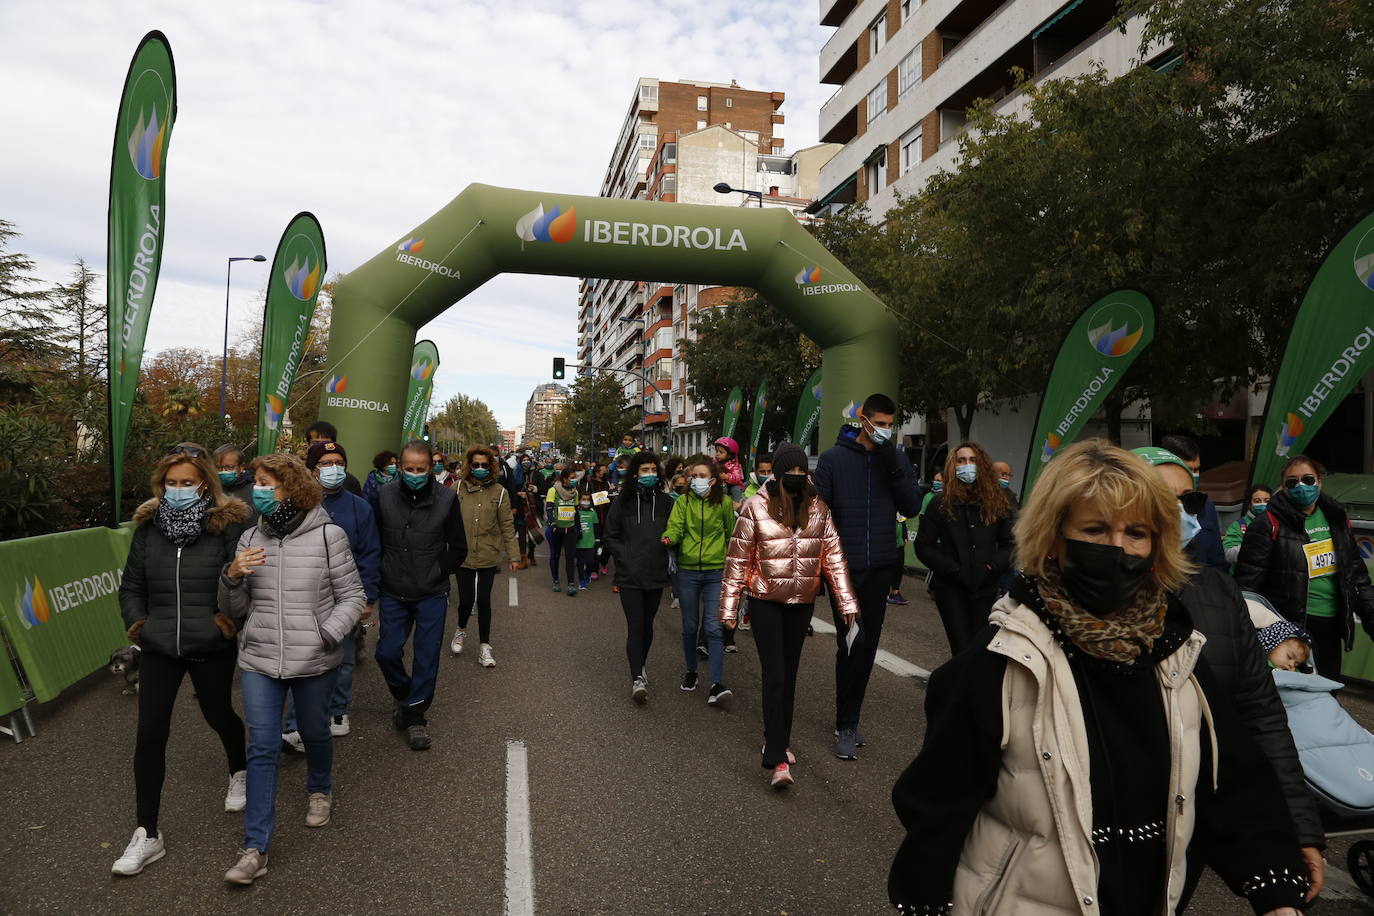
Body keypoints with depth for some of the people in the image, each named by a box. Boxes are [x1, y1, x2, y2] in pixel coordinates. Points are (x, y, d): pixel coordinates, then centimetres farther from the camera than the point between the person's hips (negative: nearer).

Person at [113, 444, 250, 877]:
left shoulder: (228, 523, -11)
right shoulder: (148, 525, 1)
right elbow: (131, 585, 11)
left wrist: (231, 618, -18)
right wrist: (136, 622, 0)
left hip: (211, 647, -3)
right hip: (158, 647, 3)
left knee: (218, 715, 18)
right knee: (150, 734, 0)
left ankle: (239, 772, 49)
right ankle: (147, 834, 12)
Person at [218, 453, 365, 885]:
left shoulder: (328, 535, -8)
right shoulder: (251, 538, 3)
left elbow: (353, 596, -3)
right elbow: (235, 610, 7)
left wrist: (328, 633, -17)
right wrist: (232, 577, -12)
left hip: (314, 661, -2)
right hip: (259, 659, 2)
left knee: (315, 733, 17)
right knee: (262, 748, 1)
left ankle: (320, 789, 48)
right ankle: (255, 848, 10)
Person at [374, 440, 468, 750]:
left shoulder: (446, 498, -8)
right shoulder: (385, 495, -5)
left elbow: (458, 548, 2)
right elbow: (375, 541, 7)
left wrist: (437, 574, -1)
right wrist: (384, 576, 4)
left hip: (432, 596, -1)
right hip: (393, 594, 2)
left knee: (426, 658, 3)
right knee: (387, 653, 5)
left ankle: (415, 715, 19)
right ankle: (403, 695, 34)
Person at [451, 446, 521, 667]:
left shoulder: (499, 492, -1)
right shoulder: (459, 489, -1)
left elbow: (507, 526, 1)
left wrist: (513, 556, -1)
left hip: (488, 556, 0)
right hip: (463, 555, 0)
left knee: (483, 600, 4)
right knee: (466, 599, 2)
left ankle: (484, 646, 19)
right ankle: (461, 630, 35)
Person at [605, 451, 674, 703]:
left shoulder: (665, 502, 5)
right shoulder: (622, 502, 0)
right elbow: (611, 536, 3)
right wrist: (624, 559, -6)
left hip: (656, 575, 3)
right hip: (629, 576, -2)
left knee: (647, 625, 15)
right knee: (635, 626, -8)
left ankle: (640, 667, 34)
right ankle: (637, 678, -8)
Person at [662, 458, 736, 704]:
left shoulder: (724, 503, 2)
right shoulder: (683, 502, 2)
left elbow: (732, 535, 12)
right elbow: (675, 527, -12)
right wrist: (669, 538, -33)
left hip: (716, 572, -1)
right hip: (688, 571, 1)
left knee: (713, 627, -10)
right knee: (690, 626, 12)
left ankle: (716, 684, -10)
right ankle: (691, 671, 33)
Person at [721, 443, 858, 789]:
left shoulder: (817, 507, -2)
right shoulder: (756, 506, -11)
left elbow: (833, 556, 1)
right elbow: (738, 559, -6)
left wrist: (846, 602, -3)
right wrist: (729, 608, -5)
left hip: (802, 601, 4)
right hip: (766, 601, -4)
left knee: (789, 673, 15)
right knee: (774, 675, -7)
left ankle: (778, 739, 32)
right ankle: (777, 759, -5)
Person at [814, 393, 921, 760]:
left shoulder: (896, 459, 5)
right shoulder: (834, 458, -4)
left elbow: (912, 507, -3)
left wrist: (894, 466, -14)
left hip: (880, 568, 4)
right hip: (844, 568, -3)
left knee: (867, 646, 9)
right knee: (851, 645, -3)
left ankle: (849, 720, 22)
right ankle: (846, 726, 10)